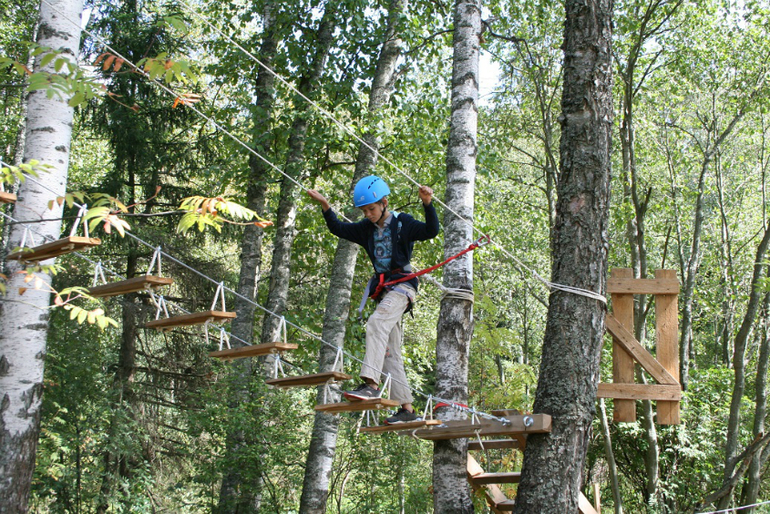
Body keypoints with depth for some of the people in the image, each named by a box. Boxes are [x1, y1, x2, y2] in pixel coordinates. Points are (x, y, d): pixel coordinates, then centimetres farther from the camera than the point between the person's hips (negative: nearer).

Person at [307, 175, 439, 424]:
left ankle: (371, 383, -44)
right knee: (390, 353, 4)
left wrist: (428, 204, -29)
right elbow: (340, 229, 20)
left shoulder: (403, 223, -3)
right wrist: (325, 207, 8)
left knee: (376, 322, -33)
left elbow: (431, 231, -15)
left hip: (402, 285, -8)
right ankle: (407, 408, 6)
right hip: (383, 289, 8)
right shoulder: (367, 229, 15)